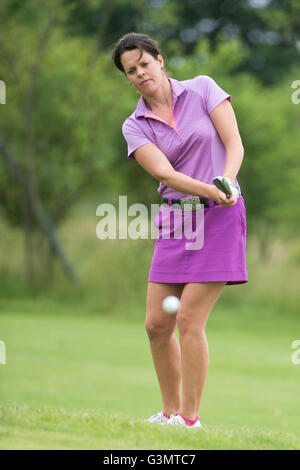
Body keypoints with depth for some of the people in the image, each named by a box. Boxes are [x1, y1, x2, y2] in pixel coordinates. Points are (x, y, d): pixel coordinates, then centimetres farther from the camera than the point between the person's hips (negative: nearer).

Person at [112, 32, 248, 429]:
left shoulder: (202, 89, -1)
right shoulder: (135, 126, 4)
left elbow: (234, 145, -6)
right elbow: (165, 173, -13)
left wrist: (227, 181, -27)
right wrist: (209, 191, -31)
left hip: (220, 218, -4)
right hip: (174, 219, 4)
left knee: (189, 320, -11)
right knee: (156, 324, 2)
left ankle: (190, 418, -5)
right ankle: (170, 412, 18)